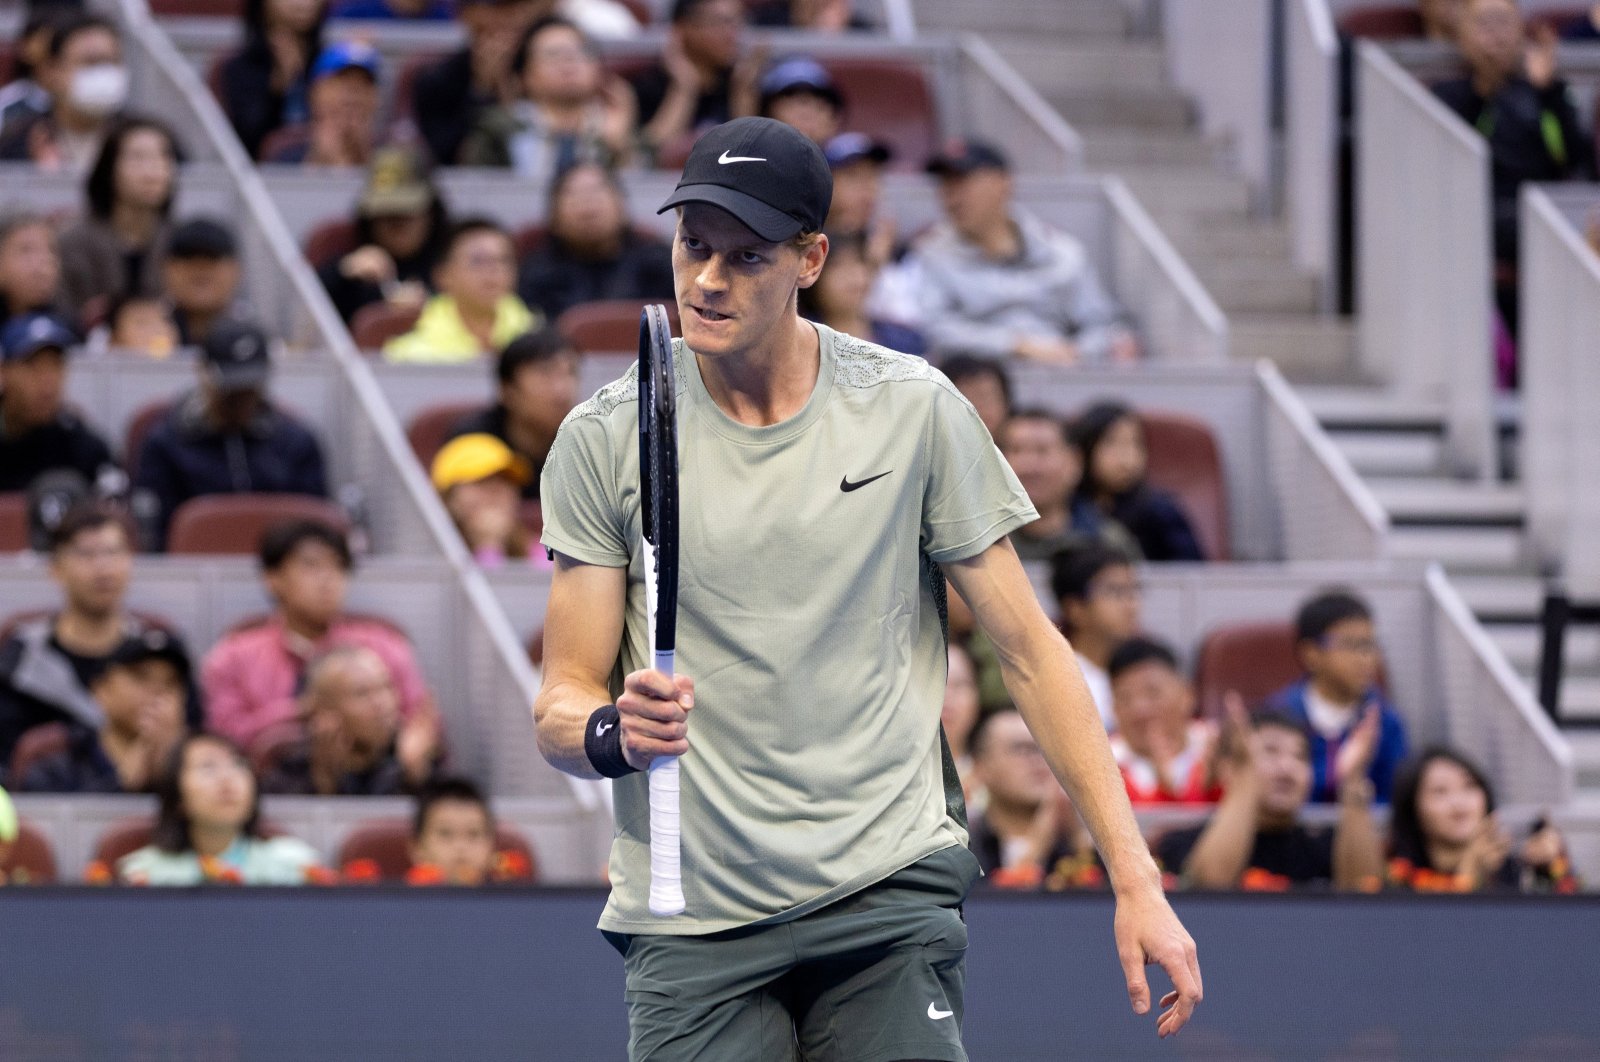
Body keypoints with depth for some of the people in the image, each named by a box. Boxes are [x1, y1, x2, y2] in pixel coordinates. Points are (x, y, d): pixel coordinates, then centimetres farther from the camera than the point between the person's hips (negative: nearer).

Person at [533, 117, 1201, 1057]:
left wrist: (1137, 881, -2)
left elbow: (1030, 652, 5)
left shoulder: (914, 409, 1)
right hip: (689, 925, 1)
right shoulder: (605, 439, 1)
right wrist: (614, 732, -22)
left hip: (888, 889, -1)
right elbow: (561, 708, 3)